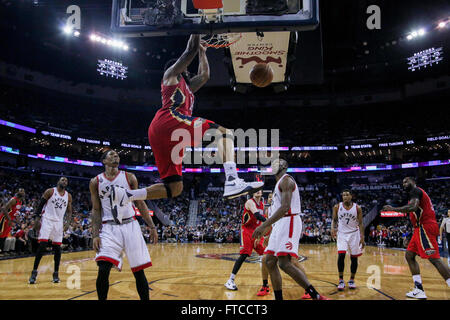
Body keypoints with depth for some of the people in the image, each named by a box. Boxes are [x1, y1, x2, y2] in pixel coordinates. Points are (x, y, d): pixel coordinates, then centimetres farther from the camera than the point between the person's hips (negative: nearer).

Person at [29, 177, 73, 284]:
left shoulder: (68, 196, 9)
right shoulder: (50, 191, -2)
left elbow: (69, 211, 13)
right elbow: (40, 205, -1)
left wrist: (68, 222, -3)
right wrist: (37, 218, -10)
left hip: (59, 222, 4)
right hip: (47, 220, -4)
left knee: (57, 248, 2)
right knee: (42, 245, -11)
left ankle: (56, 273, 10)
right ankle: (34, 272, -1)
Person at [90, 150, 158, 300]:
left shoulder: (129, 177, 6)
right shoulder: (95, 182, 6)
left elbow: (140, 204, 8)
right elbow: (96, 210, 7)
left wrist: (152, 227, 1)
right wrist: (95, 235, -4)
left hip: (130, 226, 1)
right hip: (109, 228, -1)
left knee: (139, 271, 1)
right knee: (103, 270, -16)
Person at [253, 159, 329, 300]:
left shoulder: (285, 180, -8)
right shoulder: (280, 183, 24)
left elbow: (285, 207, -22)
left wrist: (264, 225, -26)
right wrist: (264, 228, 29)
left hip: (289, 222, -10)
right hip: (280, 224, 10)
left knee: (284, 263, -20)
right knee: (270, 261, 7)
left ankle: (316, 296, -17)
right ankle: (279, 298, 11)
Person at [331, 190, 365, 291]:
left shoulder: (357, 208, -6)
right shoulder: (337, 207, -4)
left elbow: (360, 223, -3)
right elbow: (334, 219, 7)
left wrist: (362, 238, -10)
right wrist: (333, 228, -13)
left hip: (354, 234, 1)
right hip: (342, 233, 0)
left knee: (354, 257, 3)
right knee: (341, 255, -15)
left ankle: (352, 280, 20)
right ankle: (341, 281, -4)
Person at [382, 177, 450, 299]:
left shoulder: (415, 191, -6)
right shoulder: (417, 192, 25)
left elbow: (413, 207, -25)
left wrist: (393, 209, -19)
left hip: (425, 227, -11)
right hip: (421, 229, 11)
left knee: (434, 259, -14)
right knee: (409, 255, 10)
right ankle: (419, 290, 6)